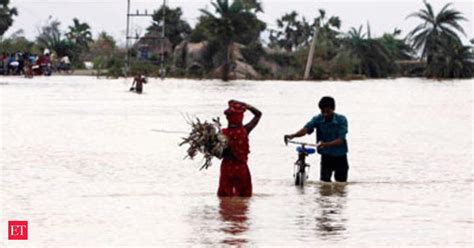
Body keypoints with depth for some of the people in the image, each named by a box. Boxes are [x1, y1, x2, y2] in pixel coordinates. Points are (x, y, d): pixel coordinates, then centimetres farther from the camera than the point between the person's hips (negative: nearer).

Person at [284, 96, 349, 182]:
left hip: (340, 157, -1)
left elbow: (341, 140, -24)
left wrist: (326, 144, -42)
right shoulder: (318, 119, -8)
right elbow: (306, 129, -25)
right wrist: (293, 135, -45)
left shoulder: (341, 120, -15)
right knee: (324, 181, -12)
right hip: (326, 156, 1)